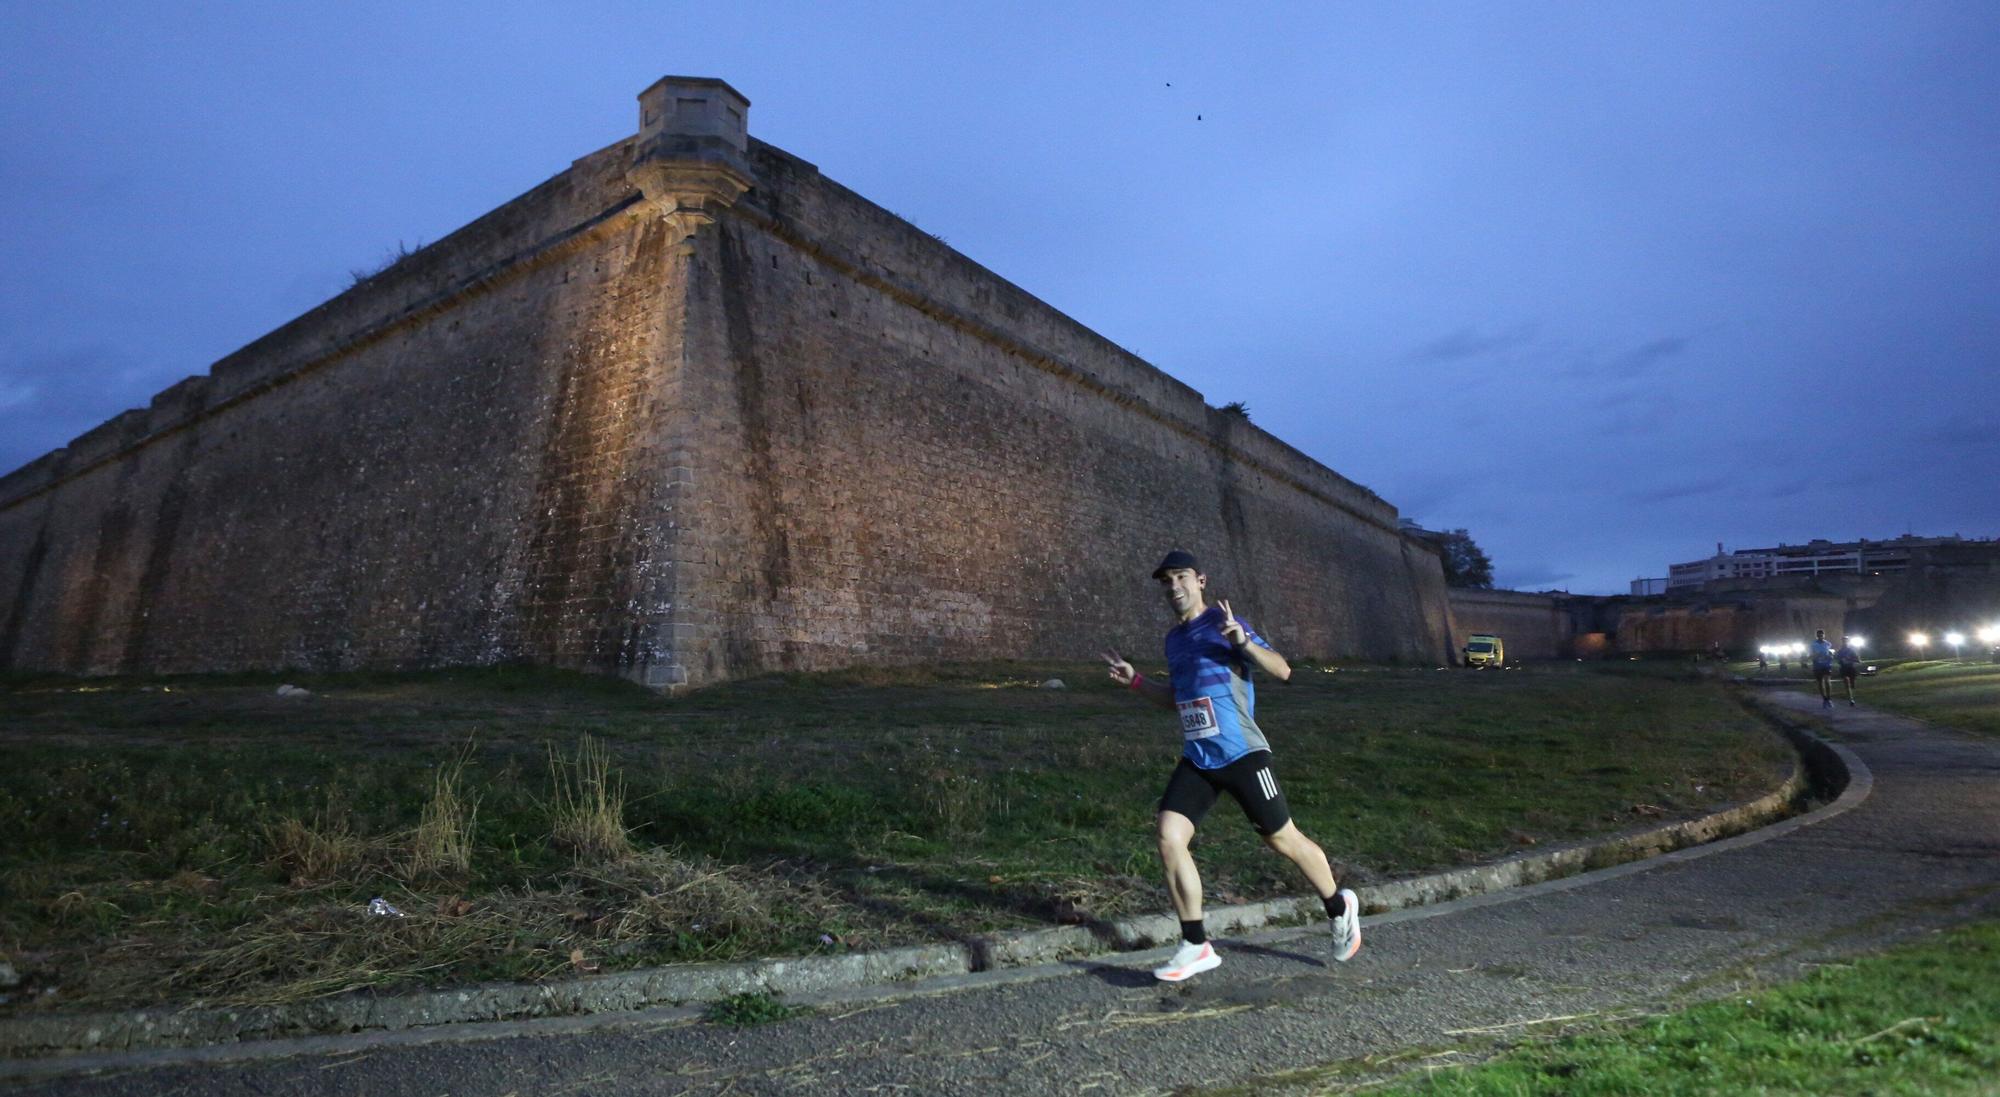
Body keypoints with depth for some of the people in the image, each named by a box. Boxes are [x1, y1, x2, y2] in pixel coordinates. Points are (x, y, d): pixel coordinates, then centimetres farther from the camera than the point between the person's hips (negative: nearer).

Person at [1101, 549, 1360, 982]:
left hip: (1241, 755, -6)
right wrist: (1135, 680, 14)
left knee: (1282, 839, 7)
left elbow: (1282, 671, -13)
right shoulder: (1174, 638, 13)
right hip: (1196, 760, 6)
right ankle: (1196, 946, 4)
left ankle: (1339, 907, 36)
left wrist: (1243, 642, -29)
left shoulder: (1224, 624, -7)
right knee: (1168, 836, -8)